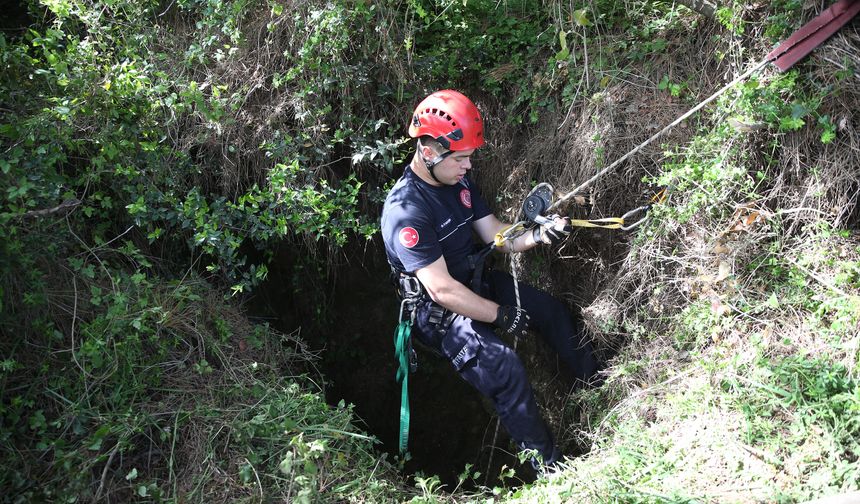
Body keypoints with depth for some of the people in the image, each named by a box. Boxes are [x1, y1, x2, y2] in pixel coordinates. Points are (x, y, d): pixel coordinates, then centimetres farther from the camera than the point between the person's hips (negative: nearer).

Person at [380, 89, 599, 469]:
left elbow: (495, 234, 3)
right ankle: (549, 465, -9)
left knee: (553, 311, 7)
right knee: (505, 368, -26)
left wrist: (539, 235, -17)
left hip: (475, 282, 9)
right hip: (438, 311, -9)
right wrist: (503, 315, -22)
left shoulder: (458, 181, -2)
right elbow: (442, 290, -30)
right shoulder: (405, 211, -30)